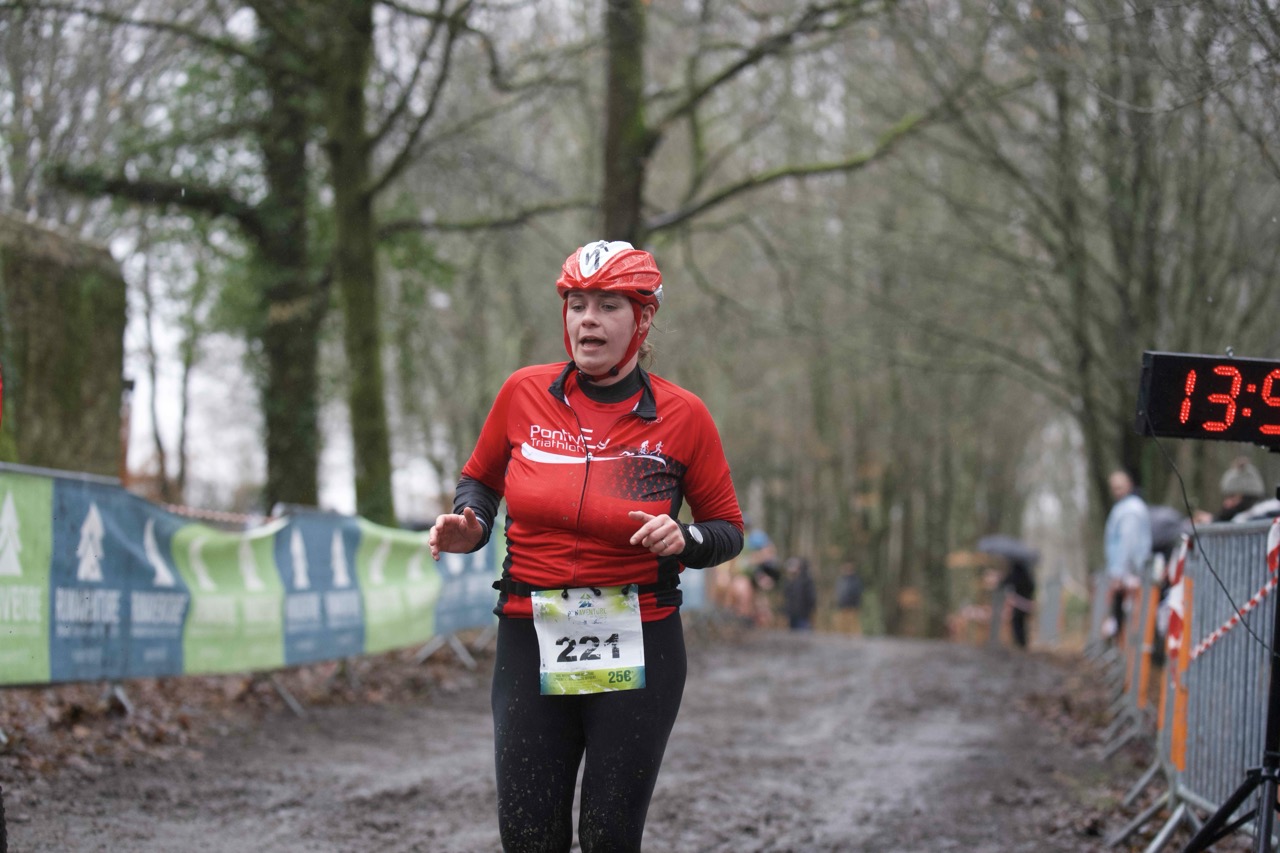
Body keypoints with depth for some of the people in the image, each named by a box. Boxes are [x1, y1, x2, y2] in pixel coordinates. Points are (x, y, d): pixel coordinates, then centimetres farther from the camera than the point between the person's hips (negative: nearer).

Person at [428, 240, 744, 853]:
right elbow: (481, 478, 18)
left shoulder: (681, 415, -3)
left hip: (636, 656, -1)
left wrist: (685, 540, -15)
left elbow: (727, 528, 6)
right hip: (530, 644, 2)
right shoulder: (524, 393, 1)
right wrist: (469, 524, -3)